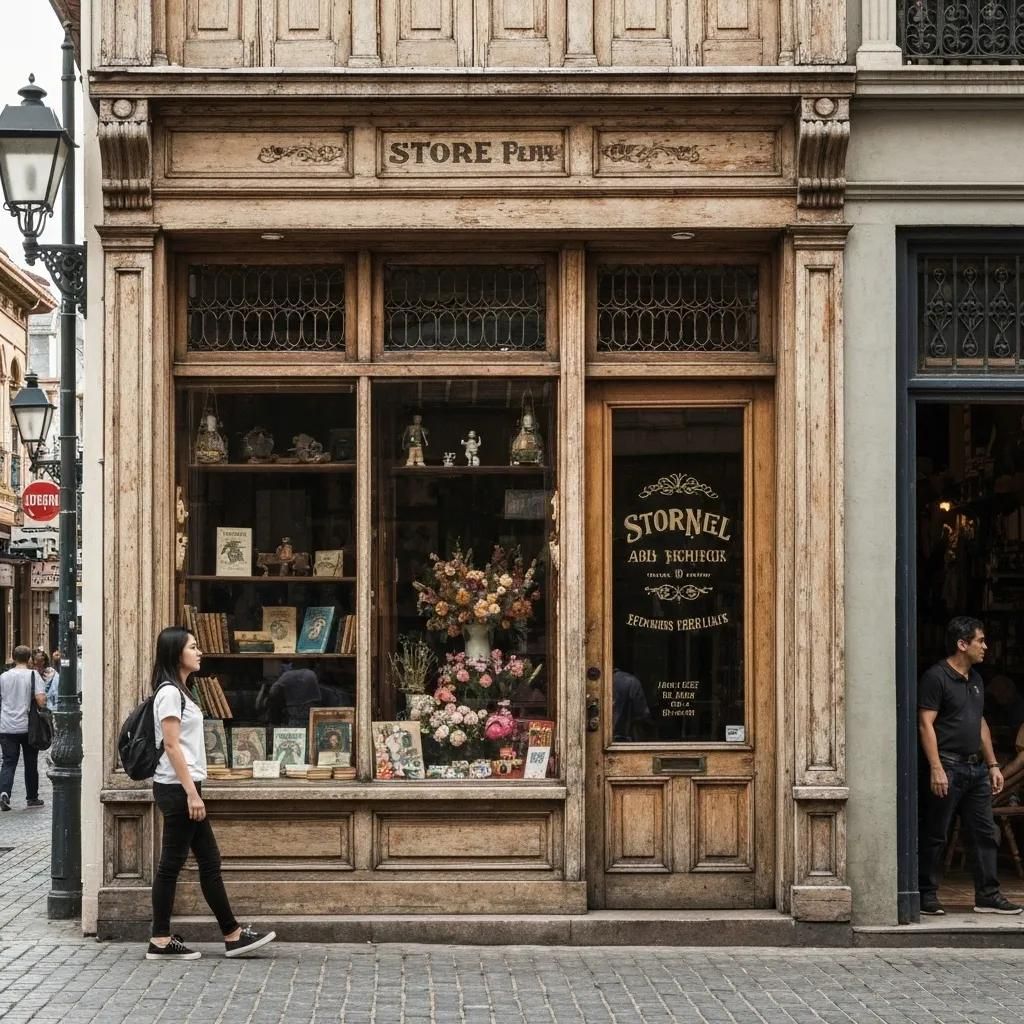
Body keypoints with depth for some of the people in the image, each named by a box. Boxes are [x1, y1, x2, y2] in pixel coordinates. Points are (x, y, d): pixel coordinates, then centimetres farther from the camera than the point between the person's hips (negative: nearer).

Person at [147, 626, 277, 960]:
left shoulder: (179, 691, 17)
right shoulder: (169, 692, -13)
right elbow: (171, 745, -18)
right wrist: (191, 793, -20)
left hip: (184, 788, 10)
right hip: (177, 788, -10)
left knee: (210, 861, 9)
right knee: (172, 864, -4)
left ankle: (233, 936, 11)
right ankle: (161, 942, 2)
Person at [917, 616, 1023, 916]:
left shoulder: (975, 679, 16)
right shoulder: (936, 677, -10)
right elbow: (925, 724, -14)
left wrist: (992, 764, 18)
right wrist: (936, 768, -21)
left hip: (975, 767, 8)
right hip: (947, 767, -8)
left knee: (986, 833, 7)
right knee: (935, 836, -1)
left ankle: (987, 895, 12)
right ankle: (926, 896, 7)